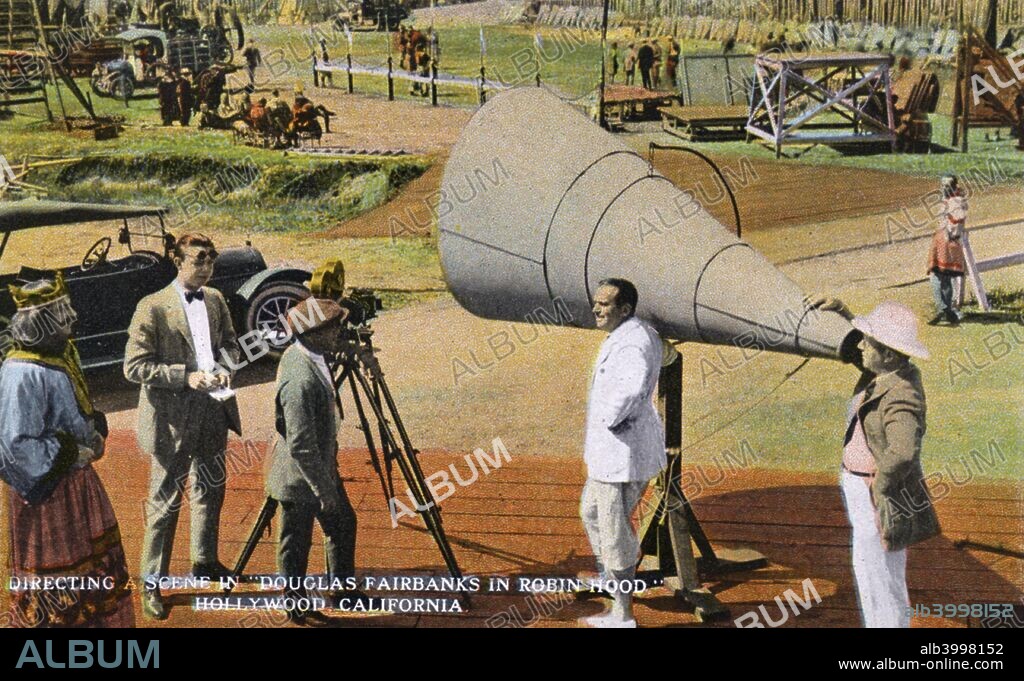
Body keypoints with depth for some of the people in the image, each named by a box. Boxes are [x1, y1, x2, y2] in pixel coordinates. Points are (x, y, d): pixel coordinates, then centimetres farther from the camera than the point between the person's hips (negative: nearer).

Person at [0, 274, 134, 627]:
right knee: (54, 580, 8)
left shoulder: (62, 352, 2)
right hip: (48, 490, -9)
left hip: (78, 478, 9)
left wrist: (96, 432, 0)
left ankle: (101, 618, 40)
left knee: (99, 562, 23)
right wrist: (72, 454, -21)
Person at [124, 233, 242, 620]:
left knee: (210, 490, 20)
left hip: (213, 411, 6)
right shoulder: (153, 308, -14)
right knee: (165, 502, 0)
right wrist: (185, 376, -23)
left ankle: (204, 562, 38)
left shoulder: (215, 299, 5)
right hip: (173, 417, -6)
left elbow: (229, 343, 17)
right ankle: (151, 583, 11)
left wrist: (224, 367, -5)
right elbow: (134, 367, -16)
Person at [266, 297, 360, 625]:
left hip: (322, 467, 10)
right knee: (296, 542, 11)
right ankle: (296, 605, 30)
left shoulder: (306, 355, -3)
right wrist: (323, 488, -21)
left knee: (343, 523, 22)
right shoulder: (300, 381, -34)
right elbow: (301, 446, -30)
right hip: (300, 478, -10)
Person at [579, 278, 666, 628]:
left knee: (615, 531, 1)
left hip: (621, 452, -11)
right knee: (591, 512, 26)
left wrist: (610, 419, -26)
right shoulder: (642, 333, 11)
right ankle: (609, 582, 43)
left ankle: (622, 615, 13)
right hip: (610, 450, 11)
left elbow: (631, 387, -44)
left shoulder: (630, 344, -23)